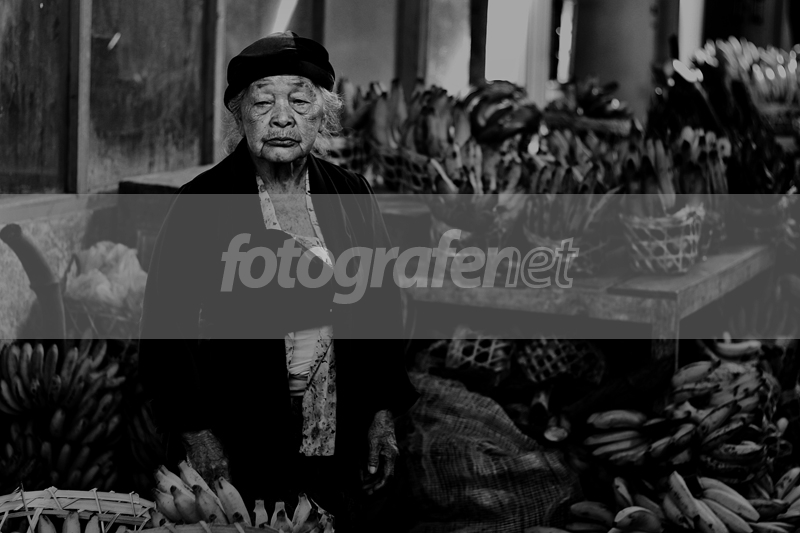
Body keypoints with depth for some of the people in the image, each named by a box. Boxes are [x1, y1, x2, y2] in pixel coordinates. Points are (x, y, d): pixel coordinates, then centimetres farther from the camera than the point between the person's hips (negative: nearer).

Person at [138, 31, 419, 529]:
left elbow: (383, 309, 10)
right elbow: (166, 330, -7)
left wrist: (384, 417, 6)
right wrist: (196, 434, -12)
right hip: (236, 457, -3)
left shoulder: (353, 196, 4)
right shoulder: (201, 204, -7)